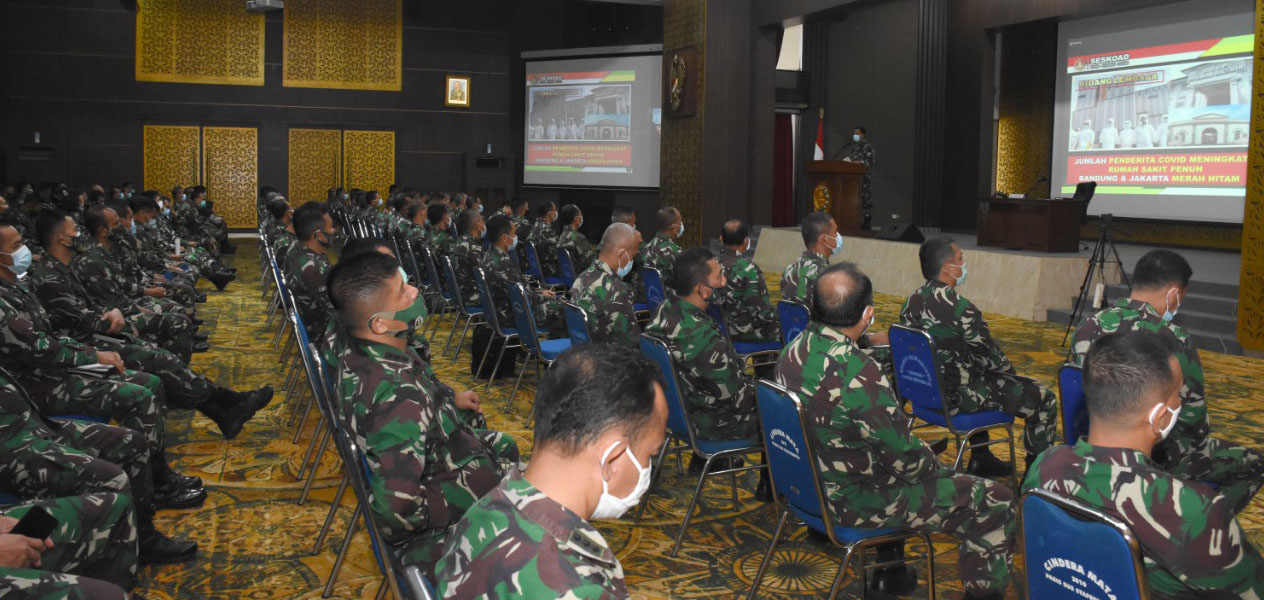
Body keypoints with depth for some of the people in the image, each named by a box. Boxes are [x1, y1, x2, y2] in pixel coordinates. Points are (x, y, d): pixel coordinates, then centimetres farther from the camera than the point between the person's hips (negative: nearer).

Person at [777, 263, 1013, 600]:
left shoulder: (793, 352, -5)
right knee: (995, 502, 0)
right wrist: (936, 467, 1)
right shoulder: (858, 375, -31)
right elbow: (907, 458, -22)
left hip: (809, 484, 9)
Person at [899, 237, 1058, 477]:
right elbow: (991, 356, -14)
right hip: (956, 398, -8)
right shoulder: (960, 308, -25)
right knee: (1044, 400, 4)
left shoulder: (911, 302, -1)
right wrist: (1013, 374, 9)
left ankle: (981, 461, 43)